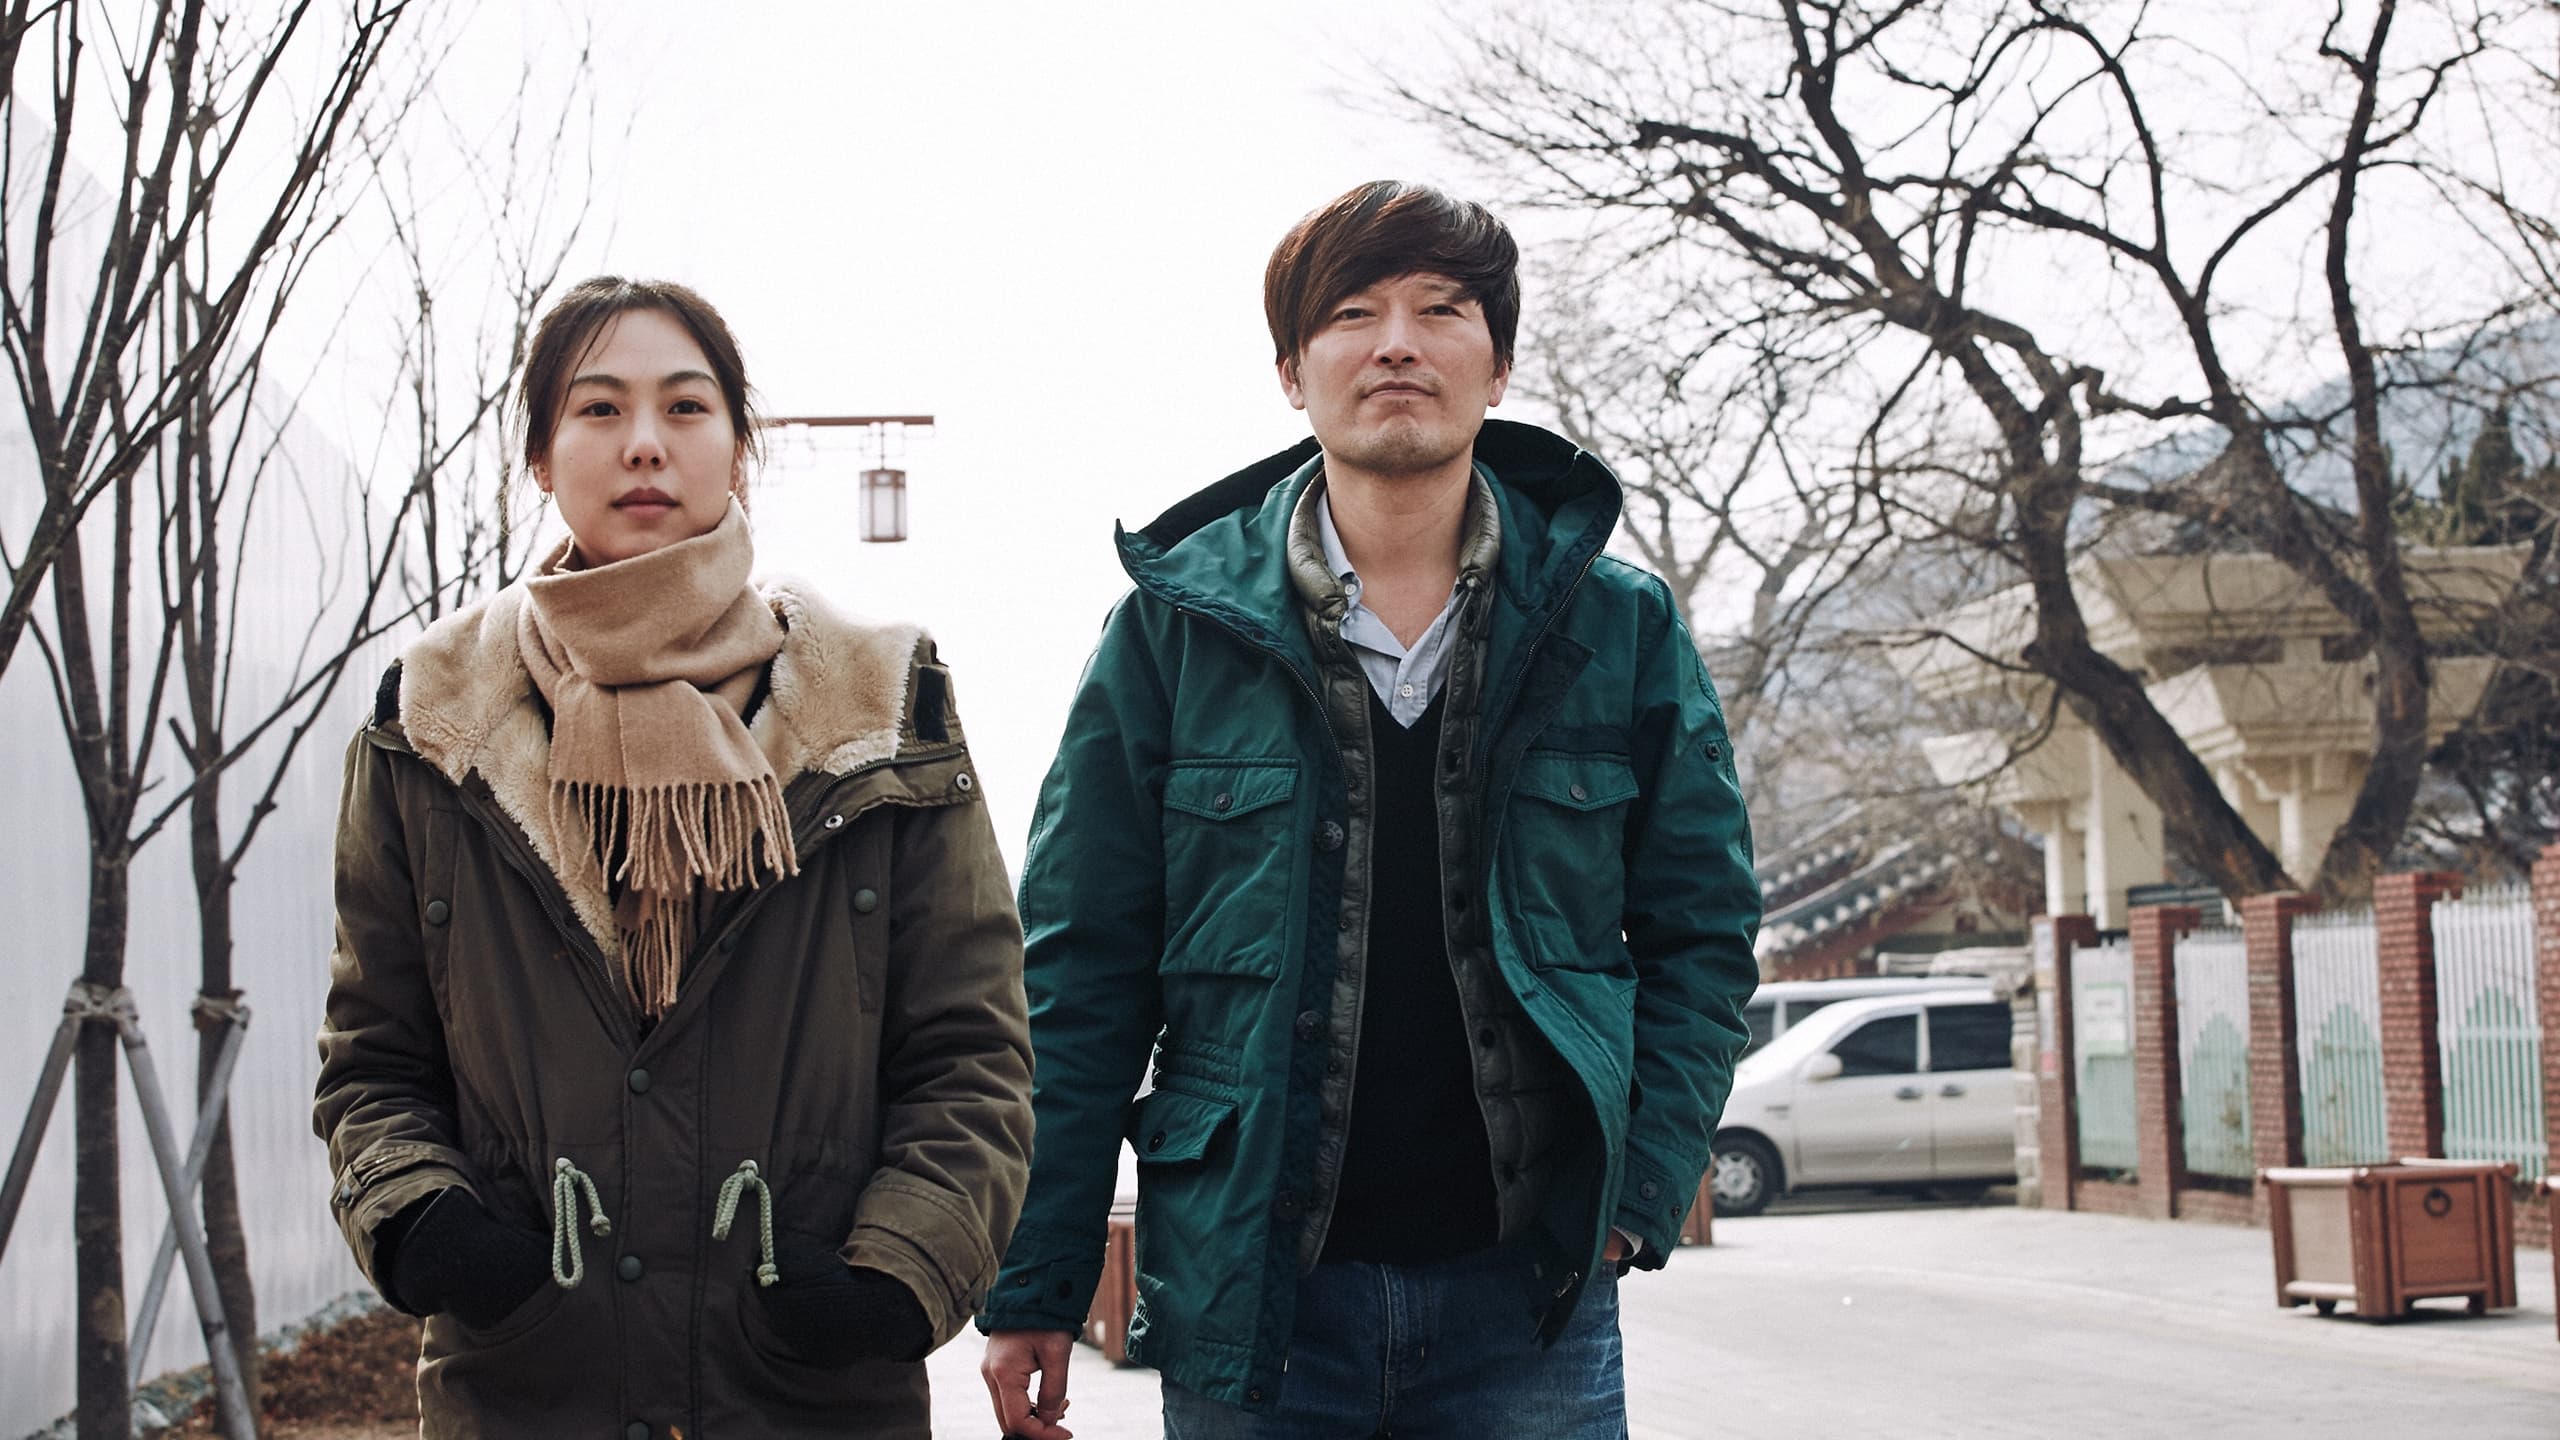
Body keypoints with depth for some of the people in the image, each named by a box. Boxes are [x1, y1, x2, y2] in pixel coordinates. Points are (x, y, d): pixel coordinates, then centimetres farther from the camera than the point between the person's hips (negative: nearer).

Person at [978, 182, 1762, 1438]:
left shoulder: (1618, 627, 5)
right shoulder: (1177, 620, 2)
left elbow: (1701, 932, 9)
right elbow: (1080, 968, 2)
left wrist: (1640, 1191, -4)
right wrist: (1031, 1288, -2)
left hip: (1527, 1296, 1)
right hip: (1244, 1293, 0)